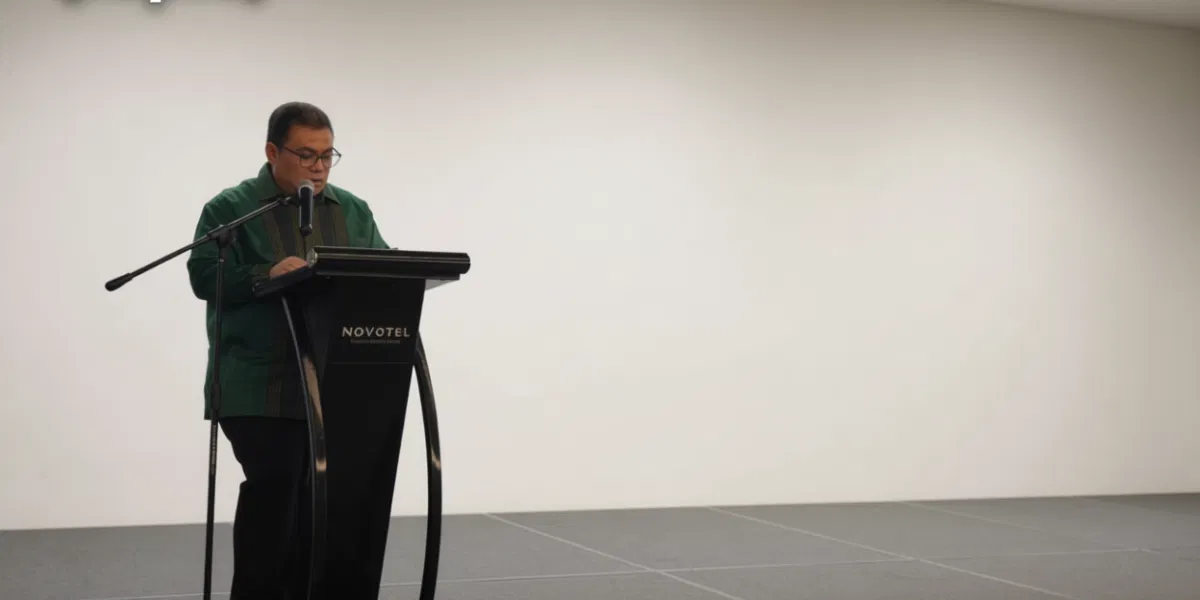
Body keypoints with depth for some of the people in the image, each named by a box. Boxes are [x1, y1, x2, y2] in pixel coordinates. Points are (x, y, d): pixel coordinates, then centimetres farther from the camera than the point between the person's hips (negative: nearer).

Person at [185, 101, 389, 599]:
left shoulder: (355, 212, 14)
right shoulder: (230, 208, 0)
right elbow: (206, 277, -9)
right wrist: (267, 275, -24)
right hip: (259, 387, -4)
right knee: (272, 488, -9)